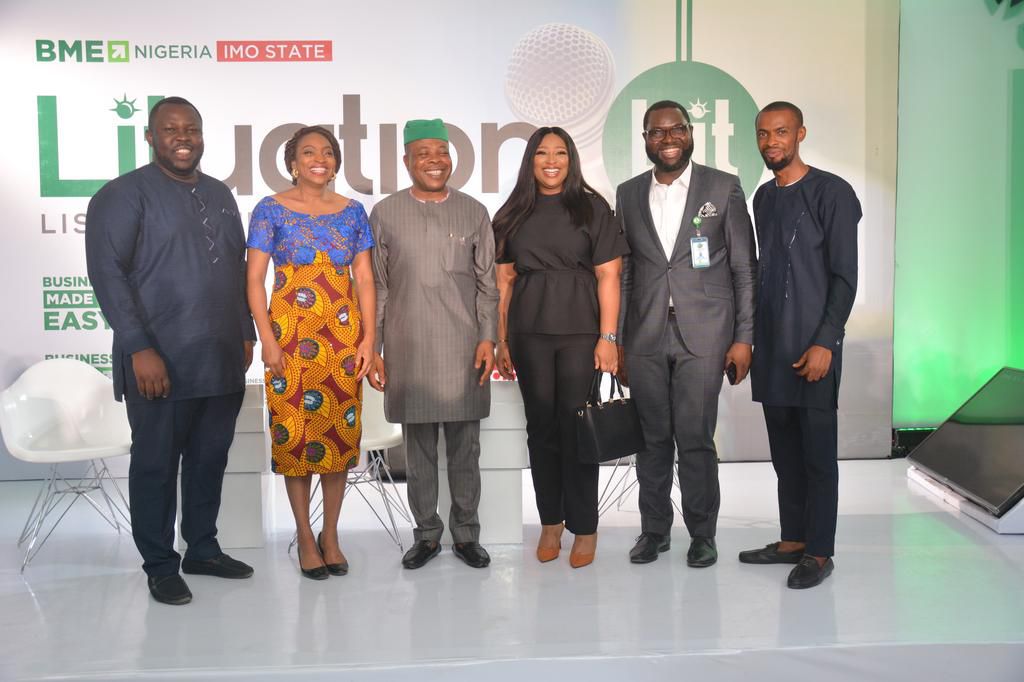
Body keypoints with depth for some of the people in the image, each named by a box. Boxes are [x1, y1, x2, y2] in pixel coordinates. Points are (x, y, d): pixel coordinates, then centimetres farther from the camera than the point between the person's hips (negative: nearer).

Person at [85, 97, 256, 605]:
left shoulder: (220, 195, 15)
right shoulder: (125, 195, -5)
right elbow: (107, 272, -12)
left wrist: (246, 333, 14)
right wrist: (139, 349, -18)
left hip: (223, 361, 6)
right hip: (160, 363, -6)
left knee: (210, 459, 14)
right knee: (156, 464, 6)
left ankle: (203, 549, 29)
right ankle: (160, 566, 19)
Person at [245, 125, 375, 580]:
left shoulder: (352, 211, 7)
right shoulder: (271, 210, 0)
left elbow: (365, 280, 6)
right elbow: (254, 279, -3)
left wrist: (368, 338, -3)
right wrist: (268, 341, -10)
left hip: (342, 338, 3)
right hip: (290, 337, -2)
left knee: (340, 433, 6)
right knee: (294, 435, 3)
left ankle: (331, 534, 21)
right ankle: (305, 536, 19)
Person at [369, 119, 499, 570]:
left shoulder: (474, 213, 6)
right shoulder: (384, 214, 4)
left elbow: (487, 284, 8)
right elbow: (376, 288, 6)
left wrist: (487, 338, -2)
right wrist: (372, 349, 2)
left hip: (463, 349, 0)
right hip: (408, 350, 0)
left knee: (464, 447, 6)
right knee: (418, 447, 7)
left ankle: (466, 533, 20)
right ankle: (427, 533, 21)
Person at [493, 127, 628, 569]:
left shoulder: (591, 207, 3)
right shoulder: (514, 214, 10)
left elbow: (608, 275, -3)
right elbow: (504, 281, 9)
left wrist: (608, 337, -10)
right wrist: (501, 341, 5)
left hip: (580, 330, -2)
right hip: (529, 332, 3)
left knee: (576, 426, -1)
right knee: (541, 425, 7)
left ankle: (584, 528, 12)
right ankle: (550, 522, 19)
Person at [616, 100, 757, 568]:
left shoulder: (724, 188, 3)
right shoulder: (629, 194, 11)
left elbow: (745, 269, 2)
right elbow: (623, 273, 12)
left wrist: (744, 337, -3)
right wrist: (617, 341, 9)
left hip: (702, 336, -2)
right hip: (645, 337, 3)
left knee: (696, 439, -2)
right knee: (653, 439, 8)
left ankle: (702, 534, 15)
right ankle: (654, 529, 23)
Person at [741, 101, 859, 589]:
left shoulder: (832, 192, -6)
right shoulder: (763, 197, 14)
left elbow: (845, 276, -9)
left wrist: (824, 343, -16)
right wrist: (749, 337, 14)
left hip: (812, 343, -6)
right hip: (770, 343, 6)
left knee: (817, 451, -1)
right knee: (784, 449, 11)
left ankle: (819, 553, 9)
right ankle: (792, 540, 21)